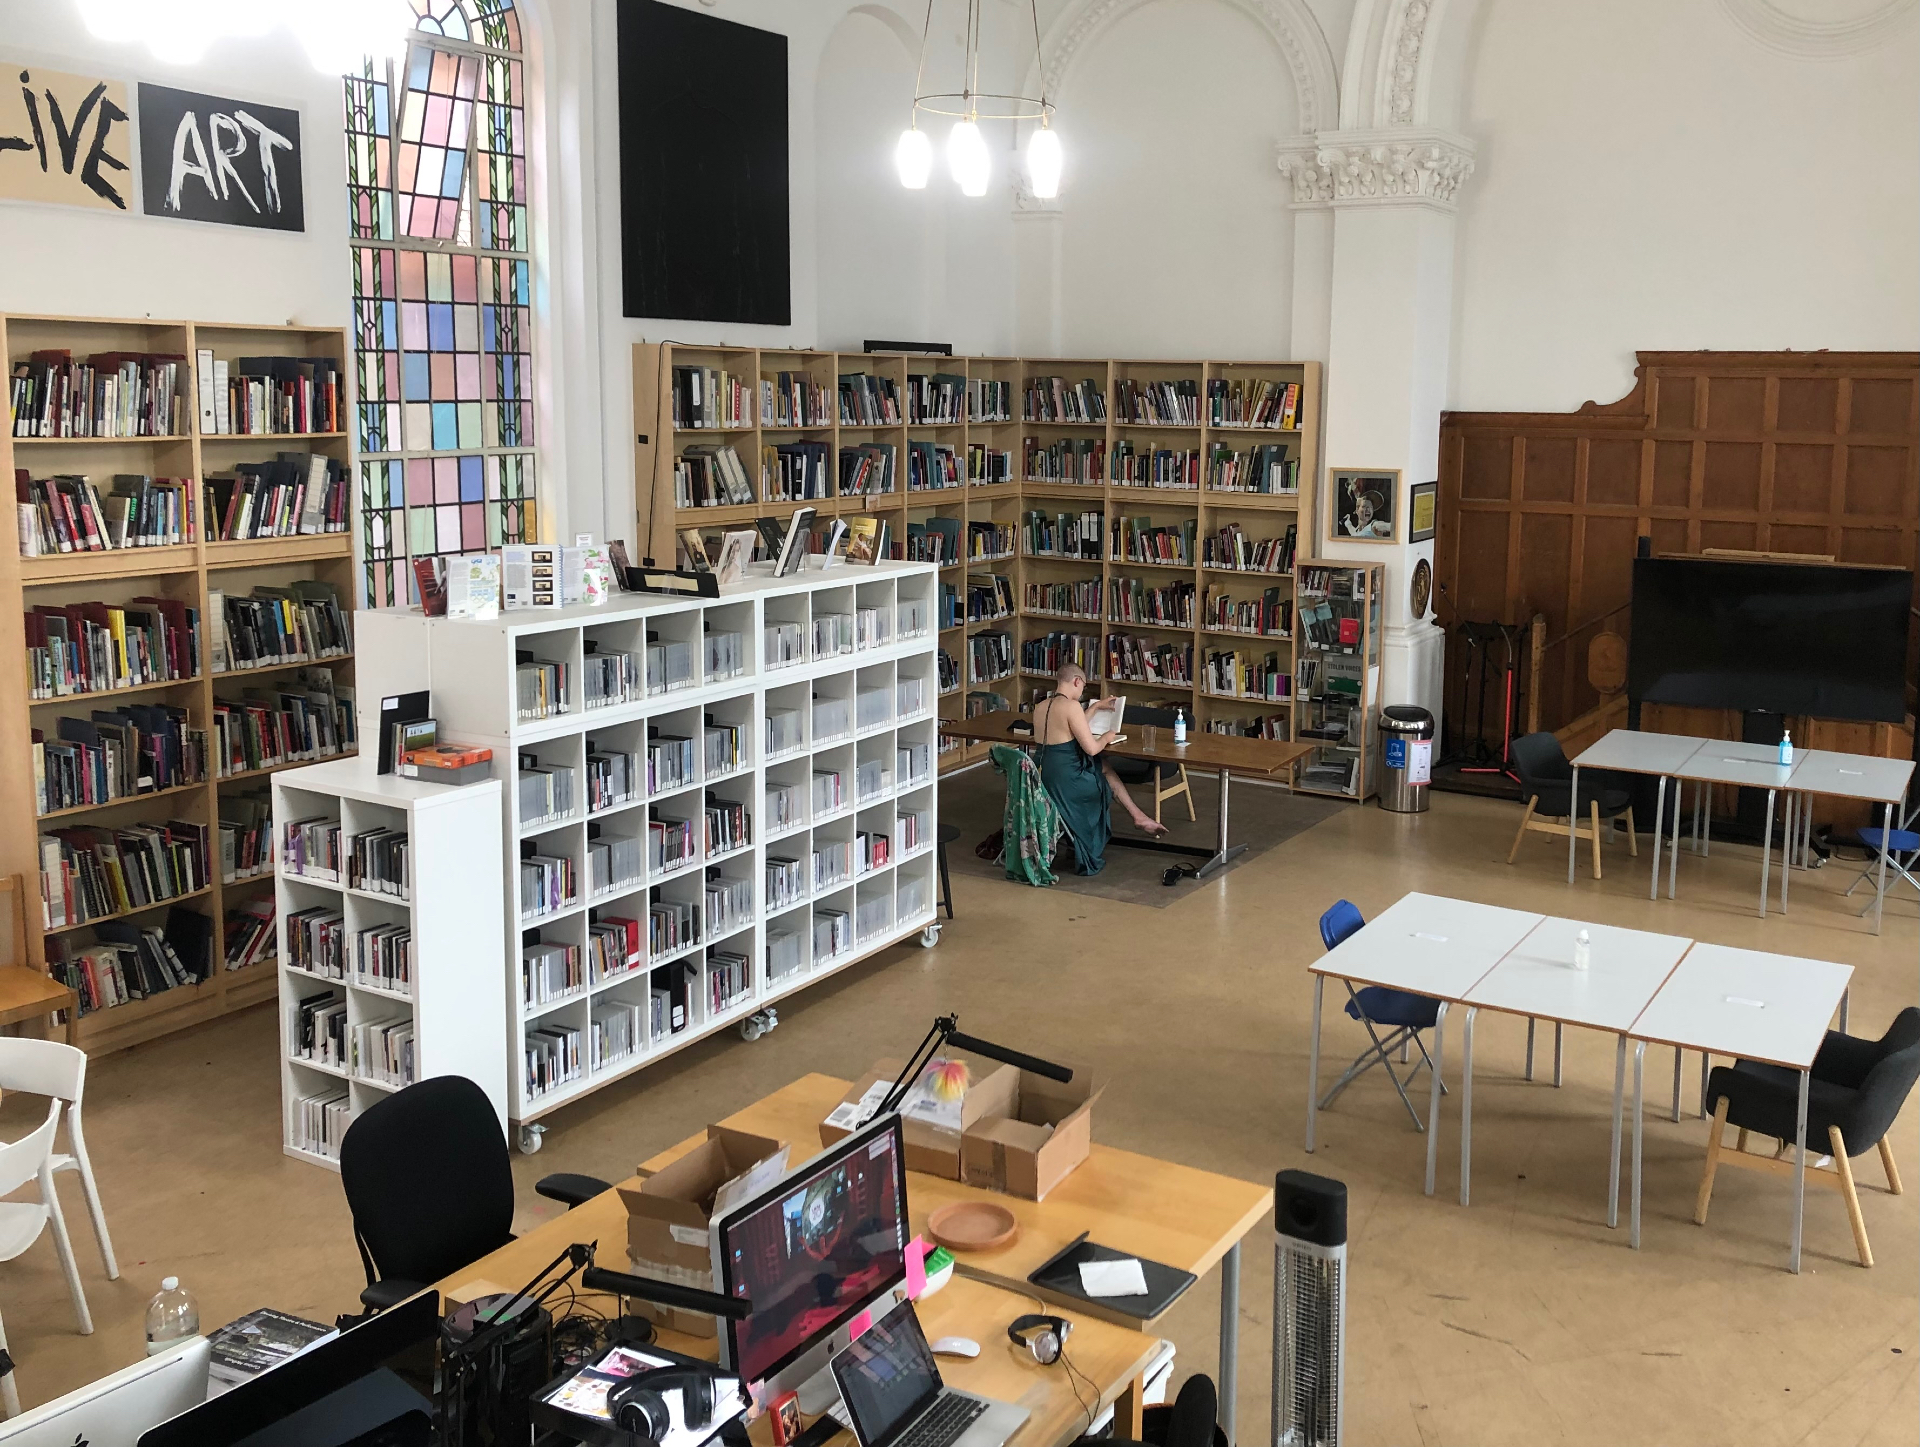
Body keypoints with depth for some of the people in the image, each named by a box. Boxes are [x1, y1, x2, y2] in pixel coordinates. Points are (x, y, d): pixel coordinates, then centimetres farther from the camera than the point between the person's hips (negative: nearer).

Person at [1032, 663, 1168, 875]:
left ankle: (1138, 817, 37)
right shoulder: (1071, 706, -18)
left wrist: (1094, 708, 32)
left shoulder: (1040, 707, 8)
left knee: (1104, 768, 28)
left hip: (1044, 778, 8)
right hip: (1067, 781, -8)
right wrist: (1107, 737, 3)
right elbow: (1091, 747, -19)